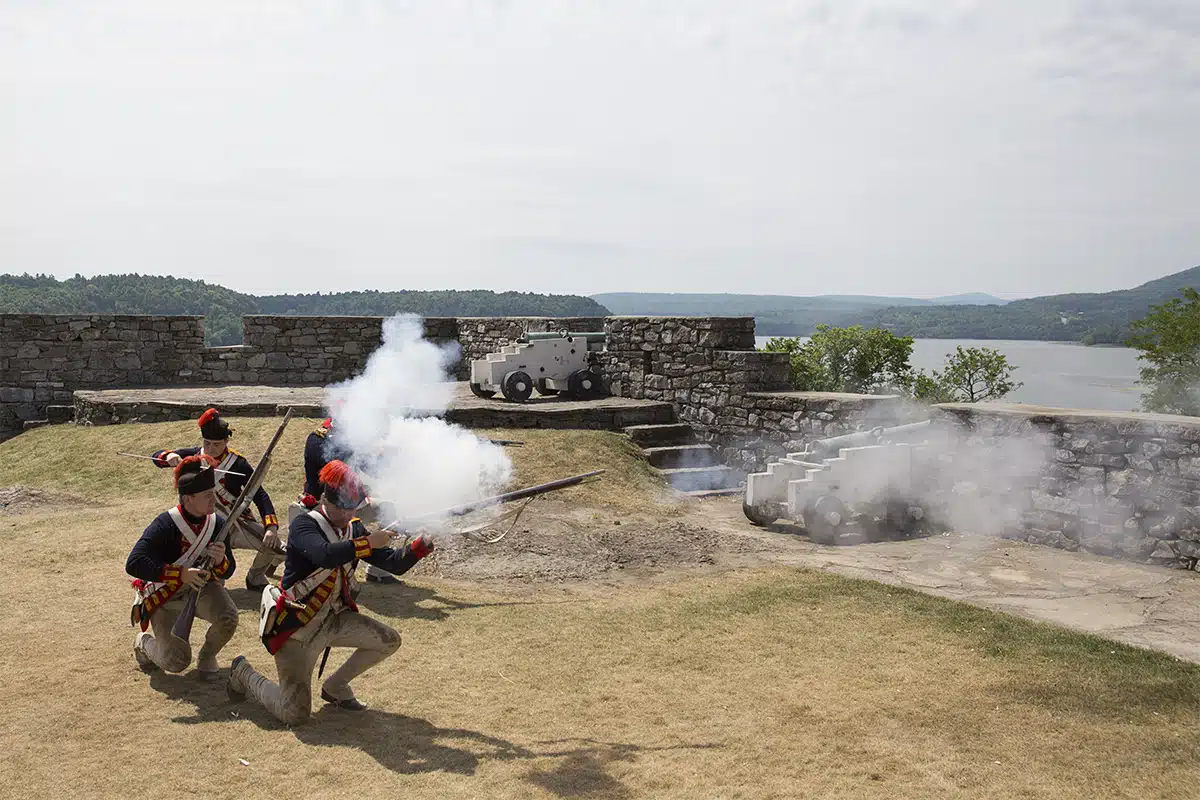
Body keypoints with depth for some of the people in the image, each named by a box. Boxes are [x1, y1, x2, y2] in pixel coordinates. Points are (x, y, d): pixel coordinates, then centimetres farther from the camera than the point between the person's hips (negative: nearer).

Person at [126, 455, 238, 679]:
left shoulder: (218, 523, -9)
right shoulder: (165, 525, -23)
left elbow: (228, 572, -1)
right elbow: (133, 564, -32)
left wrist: (221, 561, -27)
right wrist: (180, 574, -36)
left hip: (202, 589, 4)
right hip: (165, 600, -4)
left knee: (228, 617, -27)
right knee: (176, 662, -12)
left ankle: (207, 655, 6)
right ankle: (143, 642, 23)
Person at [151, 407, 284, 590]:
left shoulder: (238, 463, -12)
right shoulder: (194, 455, -1)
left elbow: (260, 495, -16)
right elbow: (157, 457, -1)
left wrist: (271, 526, -30)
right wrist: (169, 456, -27)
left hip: (236, 524, -2)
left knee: (276, 547, -21)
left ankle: (255, 578, 10)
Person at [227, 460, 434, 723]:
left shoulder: (353, 529, 3)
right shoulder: (304, 526, -17)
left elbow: (394, 563, -1)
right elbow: (325, 556, -39)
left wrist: (419, 547, -19)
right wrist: (367, 543, -35)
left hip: (333, 619, 7)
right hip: (296, 627, -7)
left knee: (389, 641, -3)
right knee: (294, 714, -9)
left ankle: (335, 687, 17)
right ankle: (244, 674, 20)